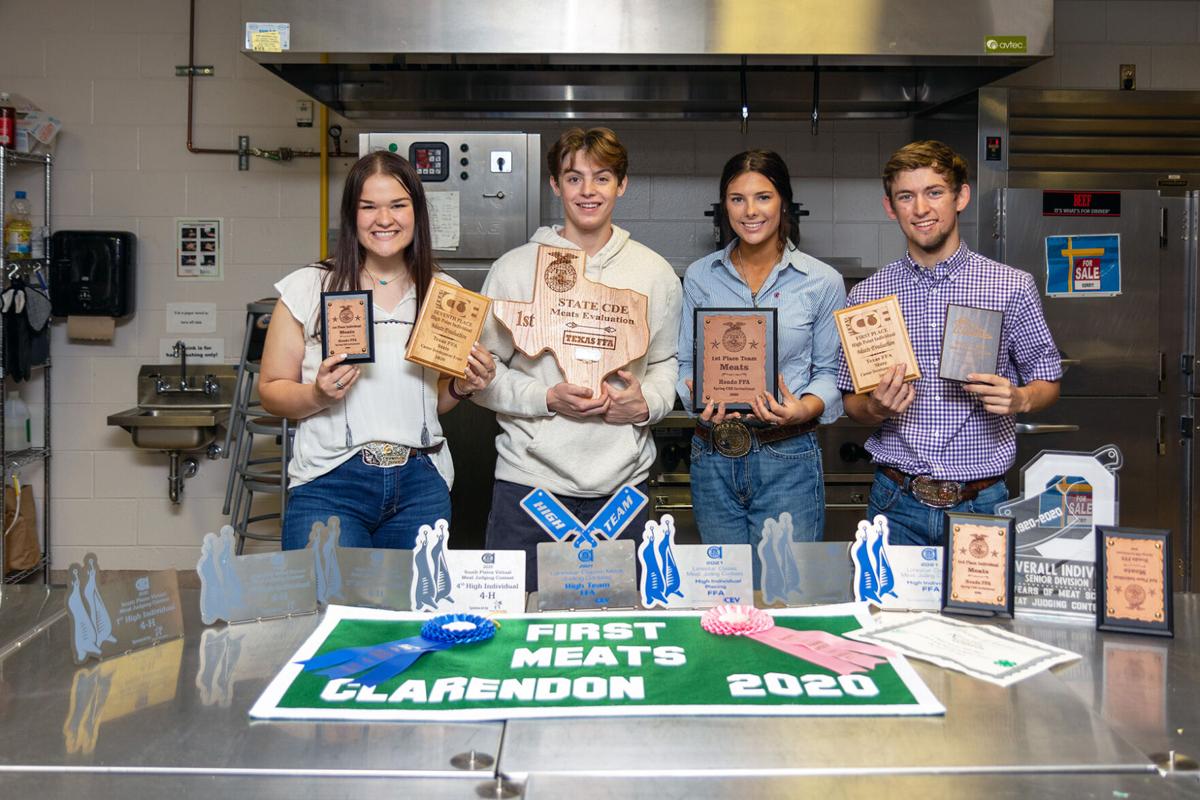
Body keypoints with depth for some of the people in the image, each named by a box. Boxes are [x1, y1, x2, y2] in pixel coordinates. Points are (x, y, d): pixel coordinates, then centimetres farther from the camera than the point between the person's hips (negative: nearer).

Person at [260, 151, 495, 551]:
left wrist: (461, 387, -3)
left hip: (421, 486, 3)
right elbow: (271, 392, 2)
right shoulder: (307, 288, -1)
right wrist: (317, 395, -16)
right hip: (329, 486, -2)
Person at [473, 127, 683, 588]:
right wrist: (547, 398, -14)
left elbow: (667, 361, 14)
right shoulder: (514, 269, 0)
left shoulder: (655, 273, 8)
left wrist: (647, 403, -6)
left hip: (622, 485, 2)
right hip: (529, 480, -2)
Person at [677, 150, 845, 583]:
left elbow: (830, 372, 2)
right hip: (713, 455, 3)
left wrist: (805, 409, -18)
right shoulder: (699, 276, 5)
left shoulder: (822, 281, -1)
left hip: (787, 456, -2)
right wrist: (699, 393, -12)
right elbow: (684, 361, 9)